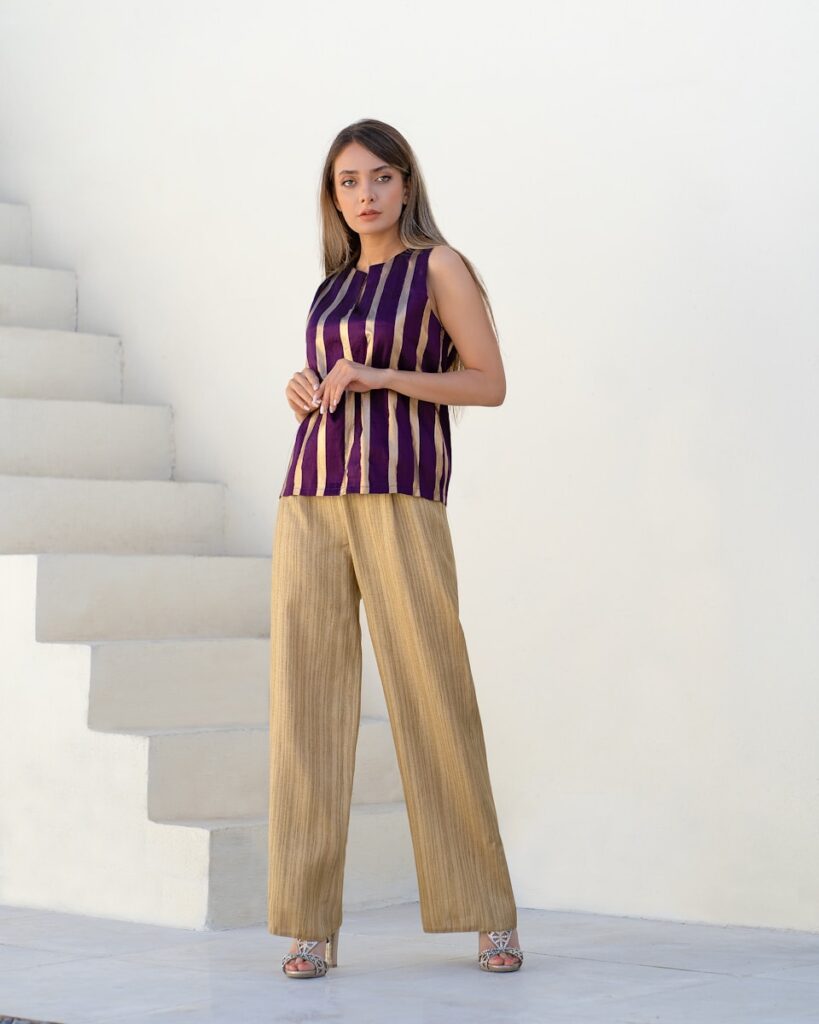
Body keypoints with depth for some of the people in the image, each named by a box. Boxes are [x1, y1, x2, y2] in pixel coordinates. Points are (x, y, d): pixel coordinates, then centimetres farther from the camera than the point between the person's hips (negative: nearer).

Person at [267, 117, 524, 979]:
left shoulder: (439, 265, 3)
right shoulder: (333, 286, 20)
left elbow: (490, 384, -3)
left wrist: (379, 375, -13)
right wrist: (303, 392, 6)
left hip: (401, 500, -5)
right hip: (311, 499, 5)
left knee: (434, 697, -5)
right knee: (306, 696, -4)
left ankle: (487, 910, 9)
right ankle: (310, 925, -2)